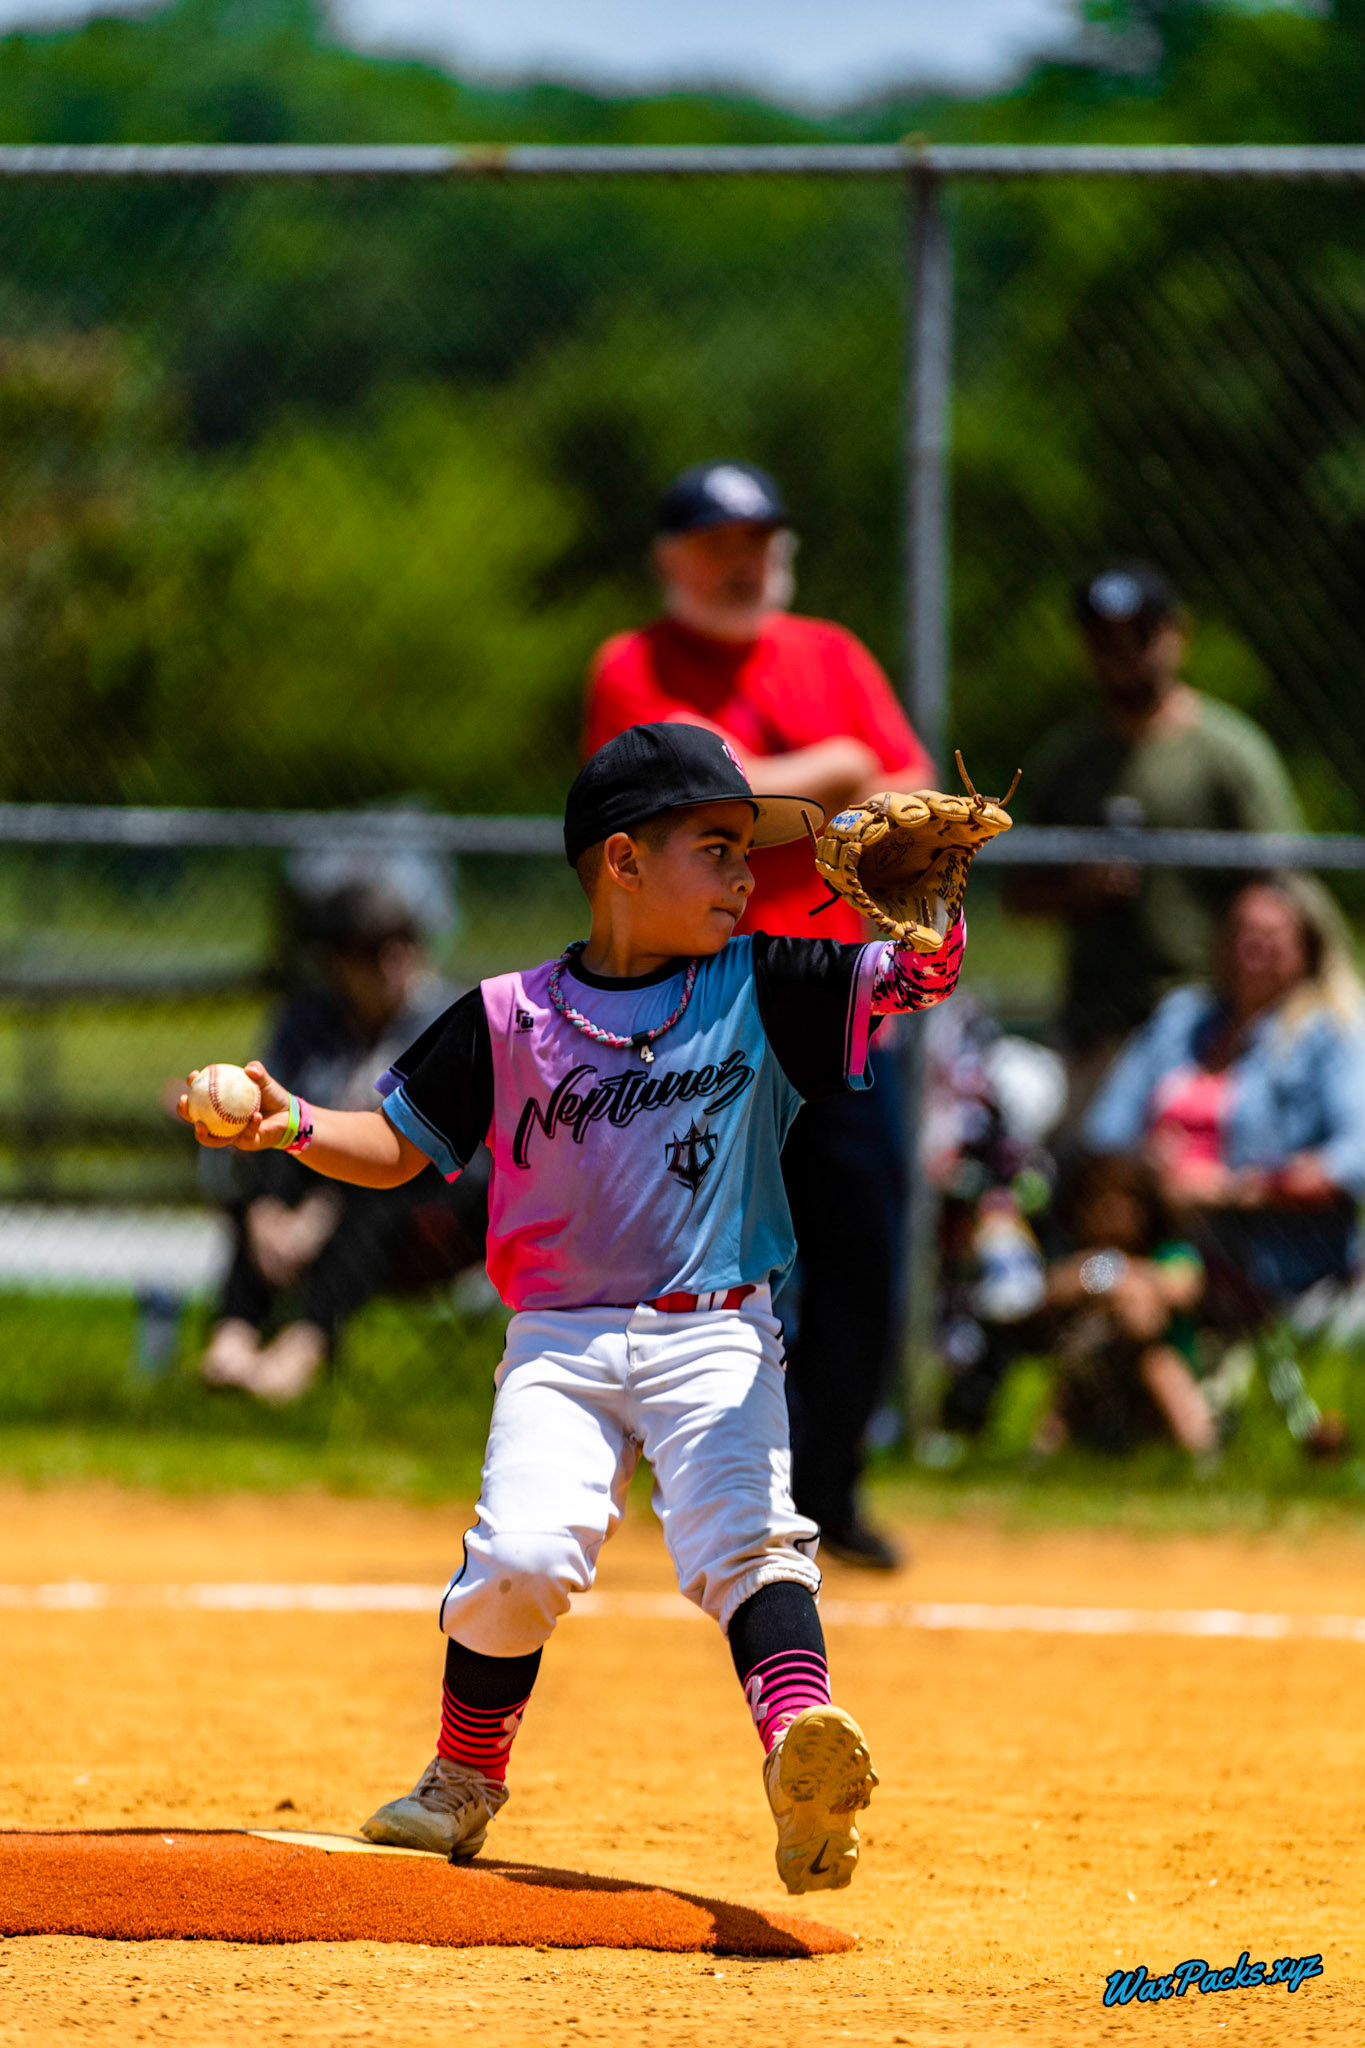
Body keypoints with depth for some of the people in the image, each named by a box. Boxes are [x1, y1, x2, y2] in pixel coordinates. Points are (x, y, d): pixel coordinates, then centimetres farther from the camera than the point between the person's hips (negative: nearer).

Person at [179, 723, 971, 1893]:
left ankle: (802, 1760, -43)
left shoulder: (764, 992, 4)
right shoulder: (509, 1021, 4)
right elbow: (396, 1147, 9)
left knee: (744, 1532, -25)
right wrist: (293, 1128, -10)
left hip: (717, 1342, 0)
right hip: (559, 1344, 0)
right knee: (524, 1555, -17)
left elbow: (923, 977, -4)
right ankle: (464, 1781, 7)